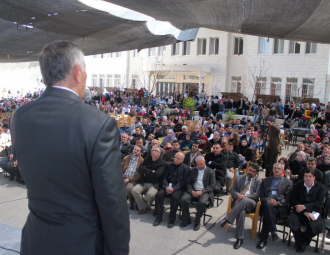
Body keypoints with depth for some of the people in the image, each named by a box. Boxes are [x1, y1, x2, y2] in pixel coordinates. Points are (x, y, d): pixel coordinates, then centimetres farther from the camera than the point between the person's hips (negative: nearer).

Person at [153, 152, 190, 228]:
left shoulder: (186, 168, 2)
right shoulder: (169, 165, 14)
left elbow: (183, 181, -6)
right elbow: (164, 177, 9)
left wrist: (174, 188, -19)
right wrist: (166, 187, -12)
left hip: (178, 188, -3)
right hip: (168, 186, 3)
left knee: (175, 197, -33)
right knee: (159, 194, -24)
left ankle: (172, 219, -17)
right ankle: (159, 217, -11)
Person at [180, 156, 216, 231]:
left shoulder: (210, 172, 7)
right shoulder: (192, 171, 17)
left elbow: (212, 185, -1)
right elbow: (188, 183, 12)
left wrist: (201, 191, -14)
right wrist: (192, 191, -9)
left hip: (204, 192, -3)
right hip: (193, 191, 3)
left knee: (202, 202, -35)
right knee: (183, 199, -25)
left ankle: (197, 222, -13)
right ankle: (186, 220, -6)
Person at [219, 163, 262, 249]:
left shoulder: (258, 181, 15)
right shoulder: (239, 178, 23)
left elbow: (256, 195, 2)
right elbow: (232, 190, 15)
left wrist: (243, 197, -11)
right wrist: (238, 195, -10)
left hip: (251, 203, -1)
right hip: (239, 201, 1)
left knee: (244, 200, -39)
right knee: (241, 212, -36)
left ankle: (227, 219, -40)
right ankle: (239, 238, -33)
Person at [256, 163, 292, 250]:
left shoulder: (287, 182, 17)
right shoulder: (266, 180, 25)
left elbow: (288, 198, 5)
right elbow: (262, 195, 16)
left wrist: (277, 203, -13)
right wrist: (267, 200, -8)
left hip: (280, 207, -2)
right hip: (266, 205, 2)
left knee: (267, 213, -33)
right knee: (268, 206, -36)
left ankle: (263, 239, -28)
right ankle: (273, 232, -34)